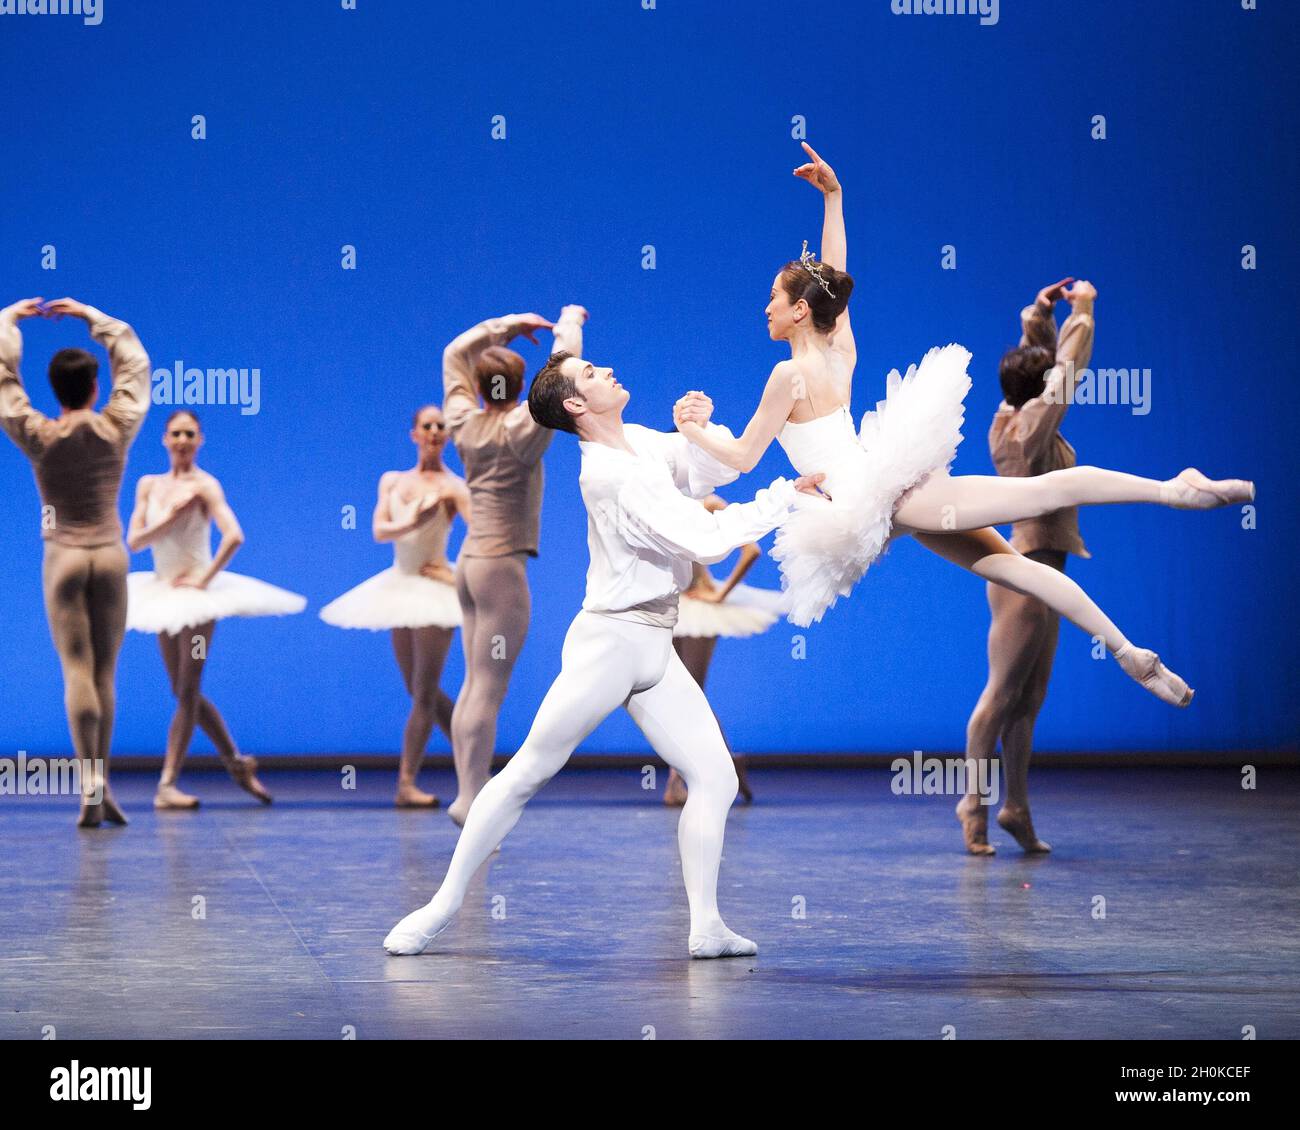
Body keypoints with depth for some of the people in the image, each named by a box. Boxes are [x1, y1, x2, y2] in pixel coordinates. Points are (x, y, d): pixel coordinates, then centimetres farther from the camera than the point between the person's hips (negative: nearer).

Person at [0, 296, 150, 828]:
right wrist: (91, 316, 23)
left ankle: (91, 789, -16)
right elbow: (135, 365, 14)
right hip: (110, 555, 1)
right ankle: (102, 788, 8)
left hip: (62, 557, -1)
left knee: (77, 670, -6)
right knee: (104, 672, 7)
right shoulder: (116, 429, -1)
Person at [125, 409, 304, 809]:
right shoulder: (149, 485, 6)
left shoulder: (204, 486, -11)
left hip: (196, 594, -7)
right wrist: (170, 516, -13)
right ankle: (236, 761, 26)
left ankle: (168, 783, -6)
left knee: (187, 691, -6)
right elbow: (133, 540, -1)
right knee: (184, 692, 11)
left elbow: (233, 536, -24)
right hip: (162, 593, 7)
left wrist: (205, 577, -21)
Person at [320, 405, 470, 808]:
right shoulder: (392, 481, 9)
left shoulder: (452, 487, -6)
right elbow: (379, 530, -5)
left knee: (424, 692, -7)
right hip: (399, 586, 6)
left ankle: (407, 782, -6)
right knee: (419, 689, 10)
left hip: (434, 588, -6)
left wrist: (457, 574, -23)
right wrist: (411, 522, -22)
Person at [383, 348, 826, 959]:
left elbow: (719, 468, 14)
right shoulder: (613, 475, -19)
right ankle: (446, 903, 7)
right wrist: (785, 494, -21)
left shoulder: (641, 442, 8)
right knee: (527, 772, -1)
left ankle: (706, 927, 2)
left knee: (715, 778, 0)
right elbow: (706, 539, -25)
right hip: (611, 640, -8)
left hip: (654, 650, 8)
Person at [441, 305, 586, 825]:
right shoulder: (521, 430, -10)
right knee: (488, 688, -8)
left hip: (469, 561, 7)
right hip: (502, 565, -7)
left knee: (474, 684, 9)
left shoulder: (464, 423, 6)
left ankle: (468, 792, 8)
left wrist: (507, 326, 25)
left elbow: (454, 353, 22)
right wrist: (569, 323, 6)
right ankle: (471, 799, -10)